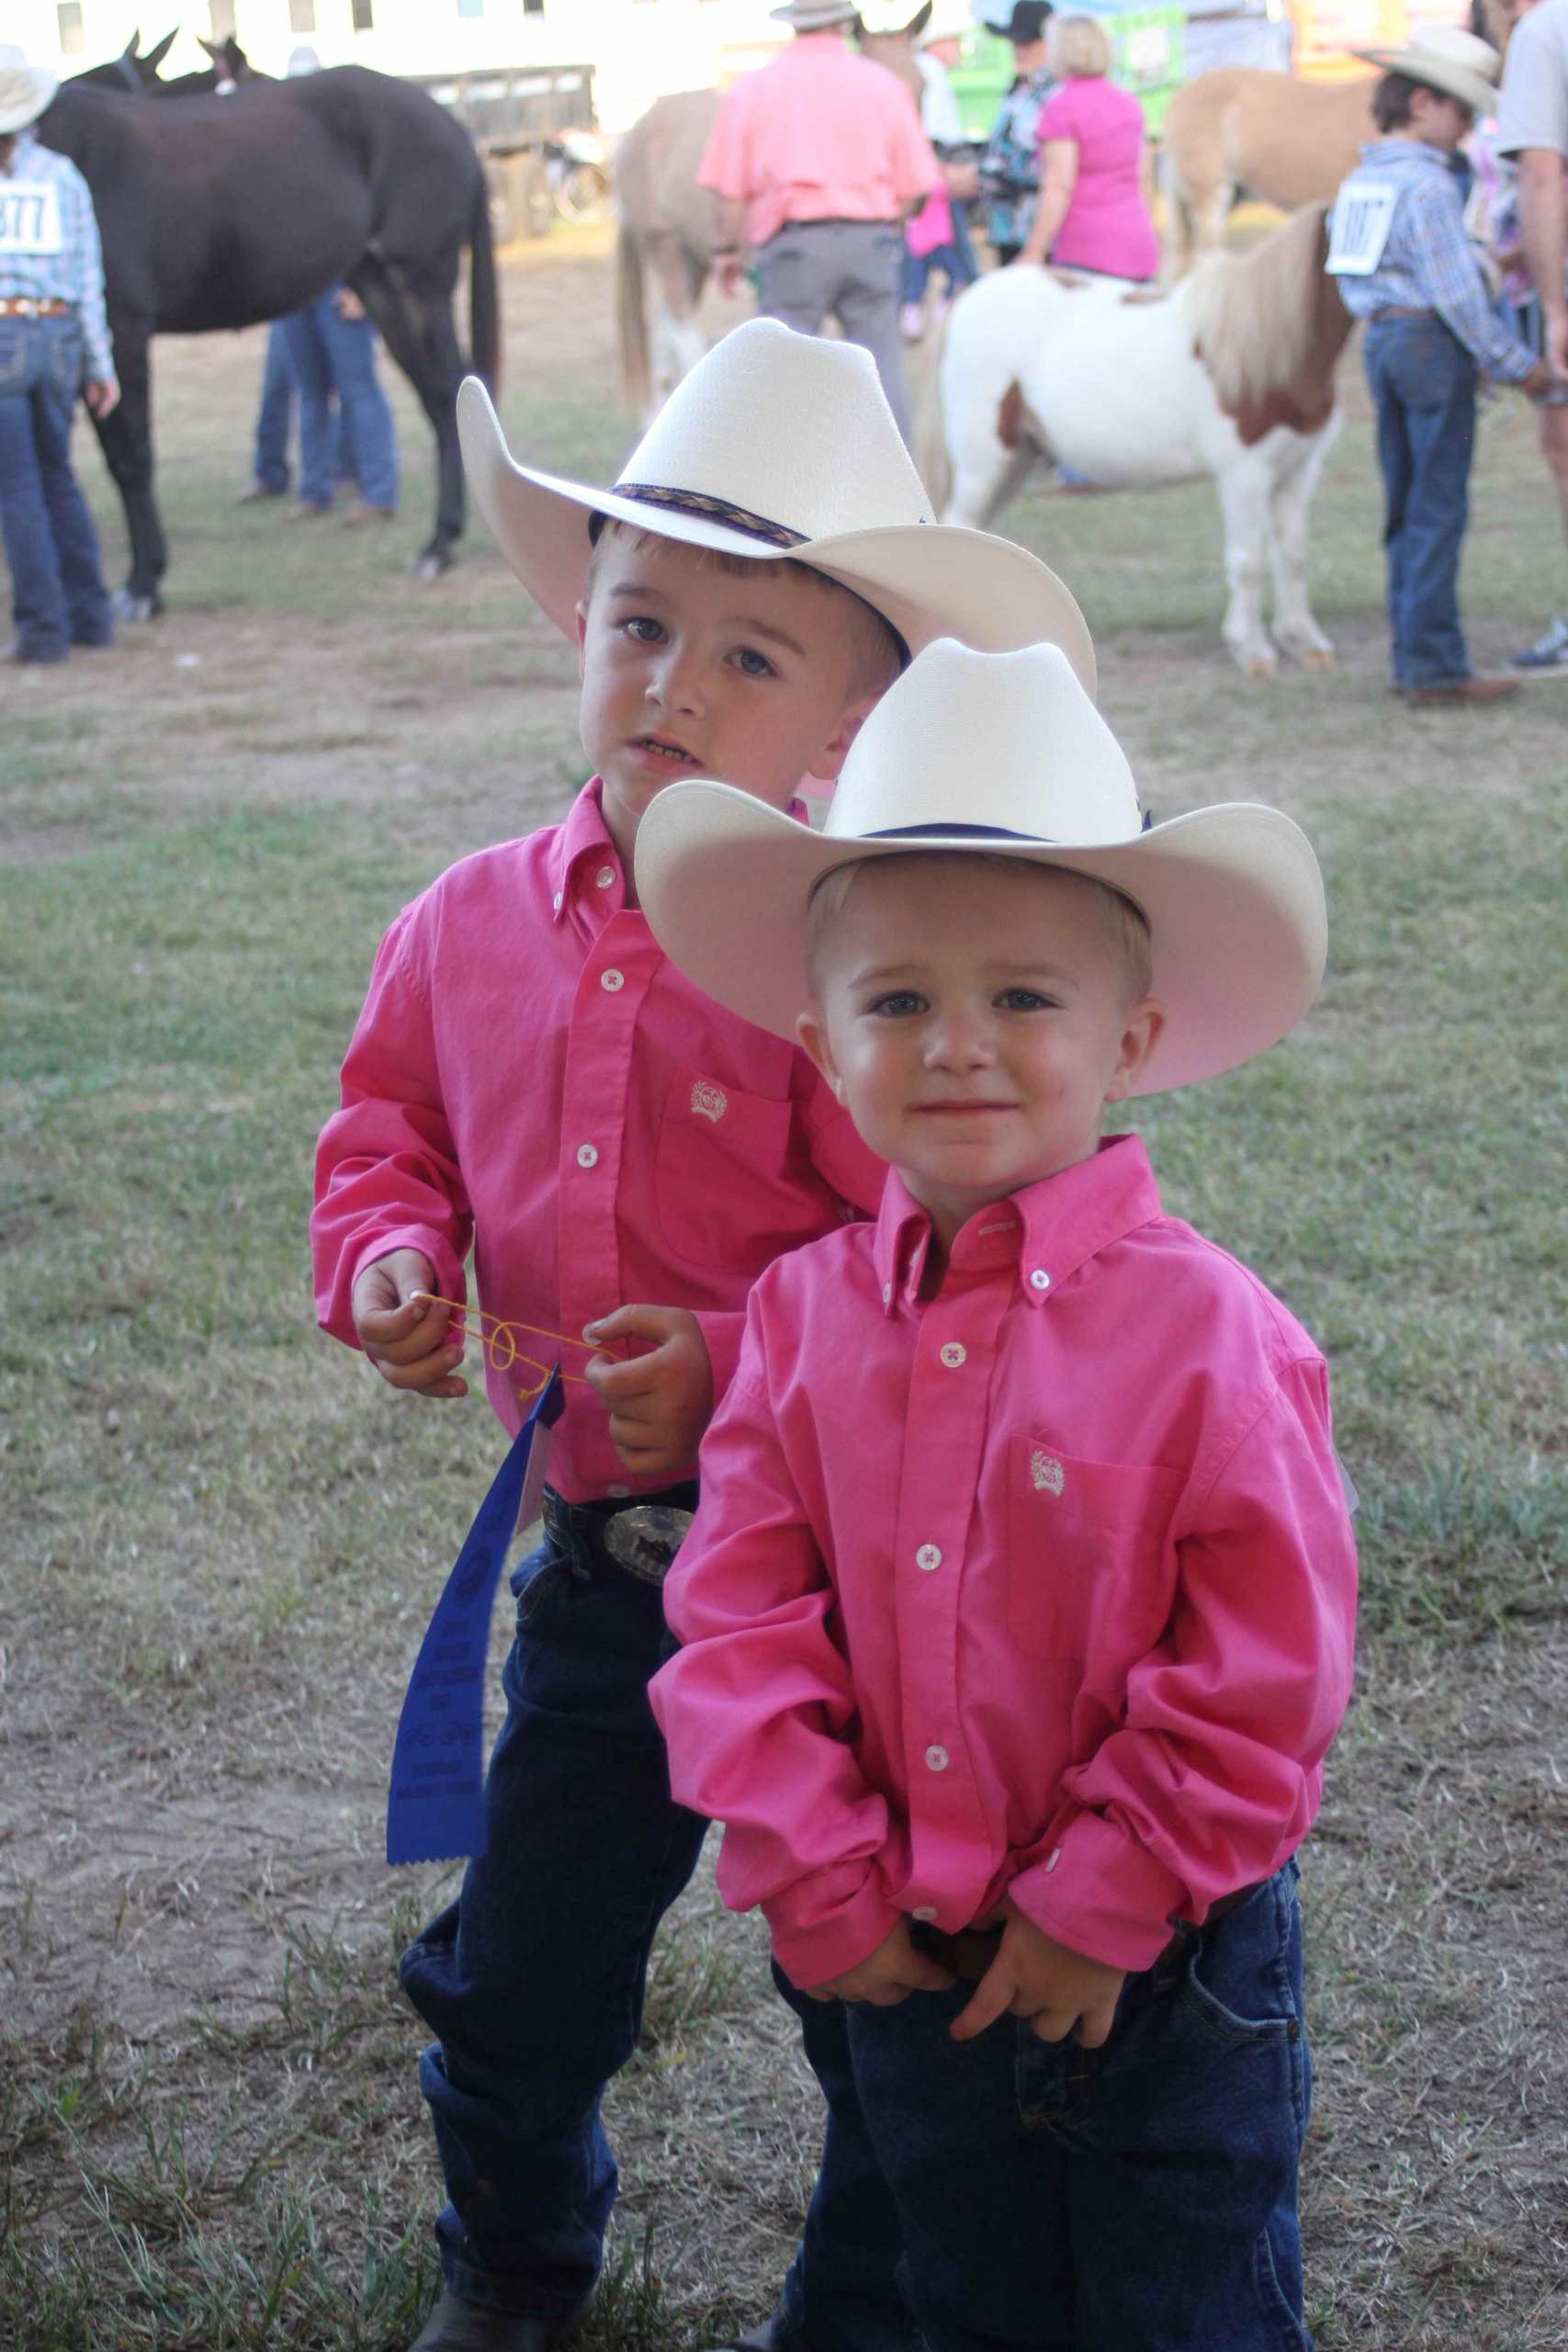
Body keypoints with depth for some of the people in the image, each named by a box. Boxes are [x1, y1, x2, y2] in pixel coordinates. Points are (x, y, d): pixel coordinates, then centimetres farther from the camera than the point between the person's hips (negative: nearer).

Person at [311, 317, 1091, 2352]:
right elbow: (391, 1119, 17)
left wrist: (738, 1364, -25)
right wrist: (391, 1253, -3)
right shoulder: (475, 925, 2)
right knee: (517, 1971, 19)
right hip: (608, 1553, 5)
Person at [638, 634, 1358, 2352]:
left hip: (1164, 1970, -4)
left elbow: (1262, 1677, -16)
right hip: (913, 1962, 4)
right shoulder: (804, 1312, -6)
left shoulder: (1205, 1329, -18)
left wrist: (1101, 1907, -14)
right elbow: (740, 1614, -3)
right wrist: (823, 1884, -8)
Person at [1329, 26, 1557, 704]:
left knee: (1406, 507, 13)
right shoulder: (1426, 183, -15)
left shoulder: (1361, 179, 11)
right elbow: (1457, 293, -18)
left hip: (1381, 342, 9)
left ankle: (1412, 659, 17)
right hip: (1432, 344, -9)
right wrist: (1515, 364, -10)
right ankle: (1434, 666, -6)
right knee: (1439, 509, -6)